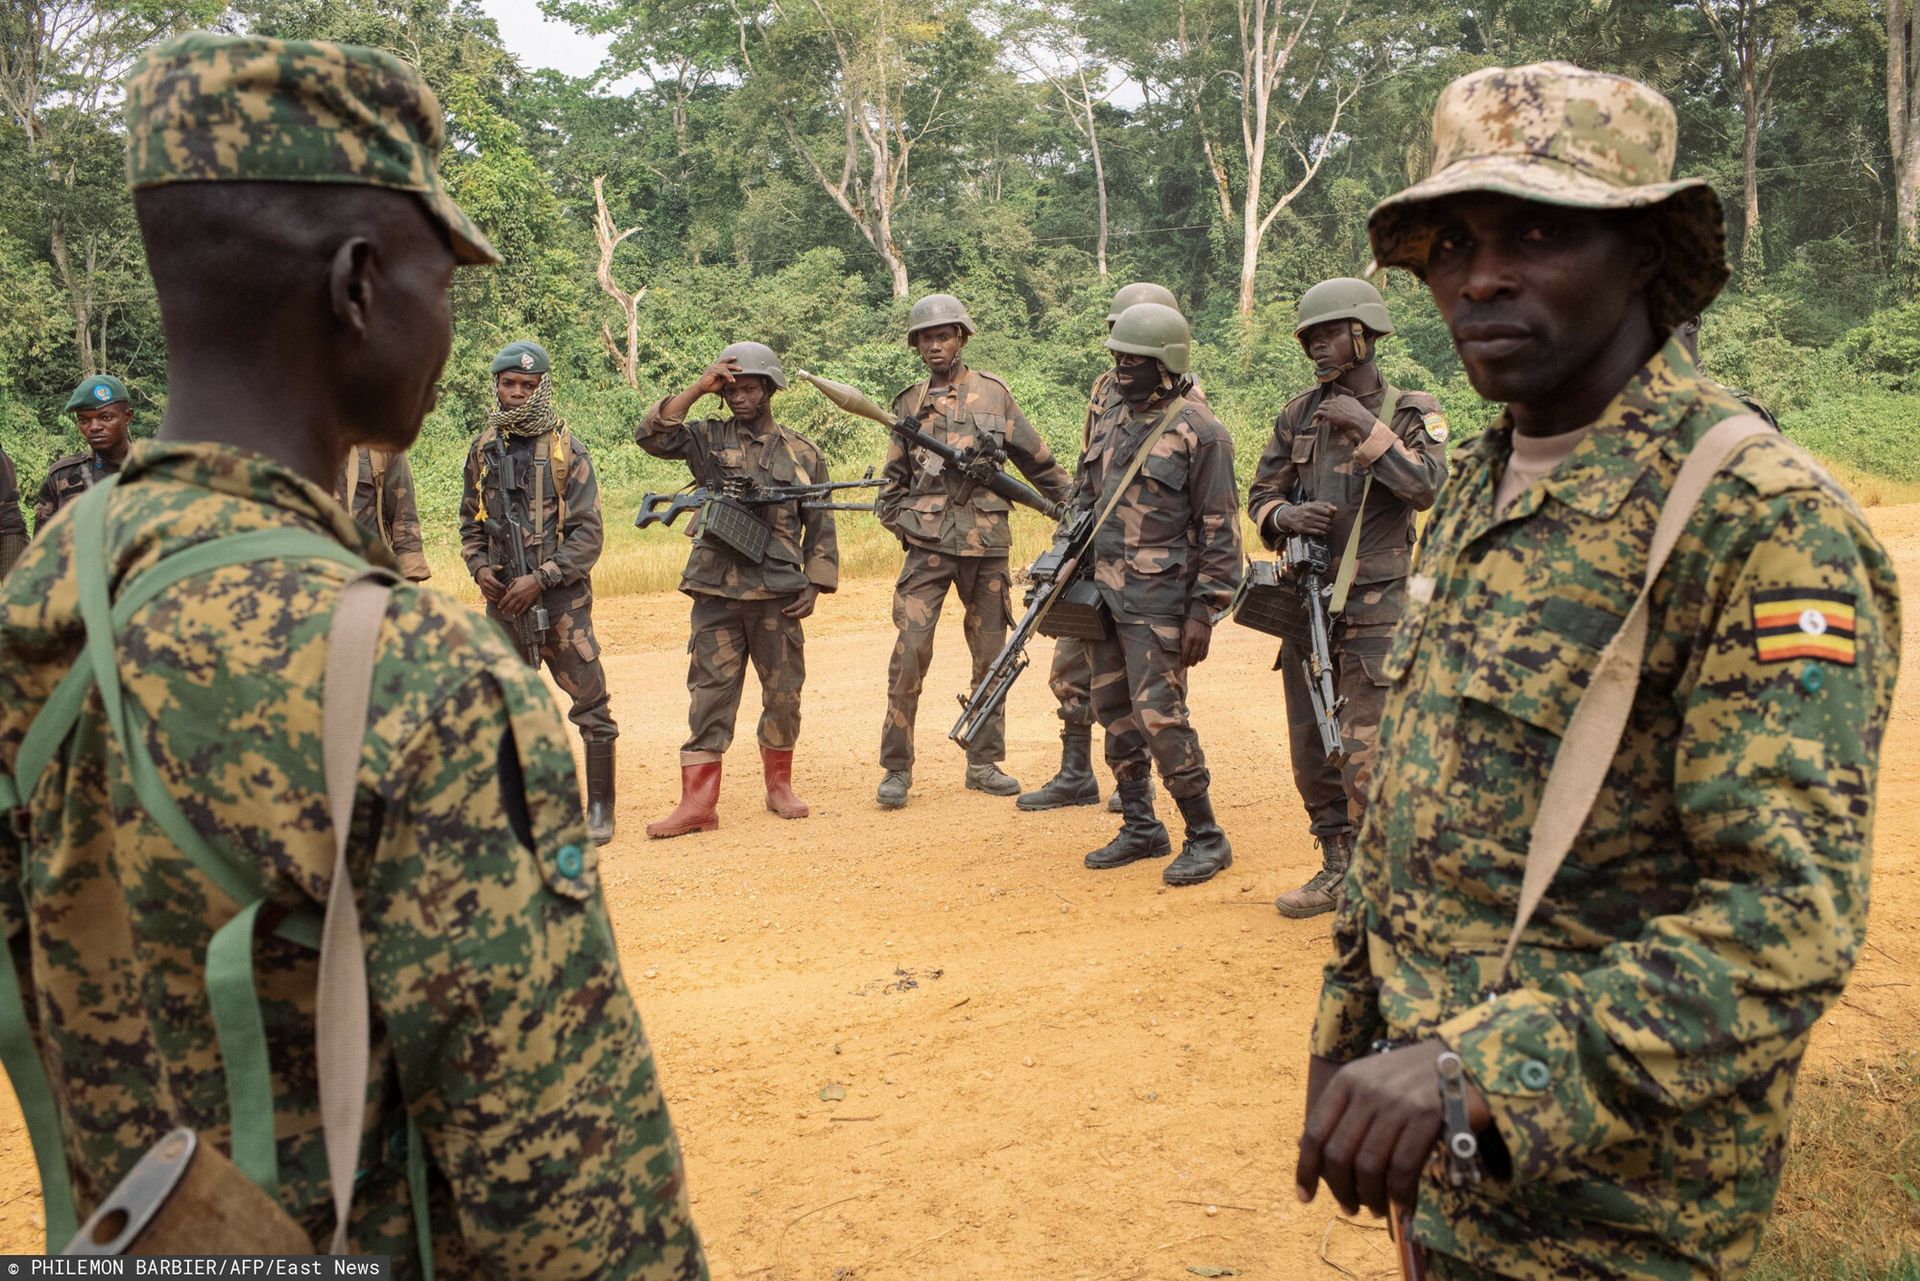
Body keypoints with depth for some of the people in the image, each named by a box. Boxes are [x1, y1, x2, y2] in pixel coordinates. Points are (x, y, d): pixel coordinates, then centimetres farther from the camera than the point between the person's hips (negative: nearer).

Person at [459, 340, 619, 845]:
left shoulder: (567, 449, -5)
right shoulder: (482, 449, 8)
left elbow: (587, 533, -8)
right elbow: (471, 522, 17)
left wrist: (540, 577, -16)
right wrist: (479, 567, -1)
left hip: (562, 599, -4)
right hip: (503, 600, 4)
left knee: (590, 704, -3)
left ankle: (599, 809, 8)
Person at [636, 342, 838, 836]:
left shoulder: (803, 453, 8)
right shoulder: (709, 438, 8)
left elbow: (820, 527, 10)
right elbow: (651, 436, -8)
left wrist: (813, 587, 1)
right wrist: (698, 387, -10)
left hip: (779, 595, 0)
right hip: (716, 592, 0)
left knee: (784, 694, 7)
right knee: (709, 695, -1)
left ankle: (779, 785, 25)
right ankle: (697, 804, 0)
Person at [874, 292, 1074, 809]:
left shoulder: (992, 392, 6)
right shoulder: (908, 404, 10)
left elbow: (1038, 460, 11)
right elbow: (892, 479, 16)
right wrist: (902, 518, 0)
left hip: (986, 542, 0)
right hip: (927, 545, 0)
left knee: (991, 654, 6)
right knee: (910, 651, -9)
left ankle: (985, 763, 17)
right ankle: (896, 768, -1)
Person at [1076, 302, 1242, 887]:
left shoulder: (1199, 431, -10)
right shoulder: (1109, 422, 12)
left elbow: (1221, 530, -11)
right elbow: (1084, 504, 21)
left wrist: (1204, 611, -15)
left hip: (1157, 600, -8)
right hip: (1102, 593, 8)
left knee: (1159, 715, -10)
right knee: (1114, 711, 10)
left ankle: (1206, 838, 3)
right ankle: (1140, 827, 23)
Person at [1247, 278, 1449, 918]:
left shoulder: (1412, 412, -2)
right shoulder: (1299, 414, 10)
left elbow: (1426, 487, -17)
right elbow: (1260, 493, 12)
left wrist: (1368, 427, -21)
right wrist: (1282, 514, -10)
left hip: (1374, 606, -5)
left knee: (1365, 748, -9)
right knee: (1310, 744, 10)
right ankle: (1337, 868, 22)